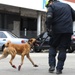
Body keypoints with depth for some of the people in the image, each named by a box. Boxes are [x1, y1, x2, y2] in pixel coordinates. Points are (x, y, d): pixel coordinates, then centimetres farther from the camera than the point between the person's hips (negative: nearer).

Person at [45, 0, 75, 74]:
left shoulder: (51, 6, 2)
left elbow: (49, 17, -15)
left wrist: (48, 27, -6)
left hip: (57, 30, -3)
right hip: (68, 30, 3)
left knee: (53, 47, 15)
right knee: (63, 49, 7)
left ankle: (52, 65, 5)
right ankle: (59, 68, 2)